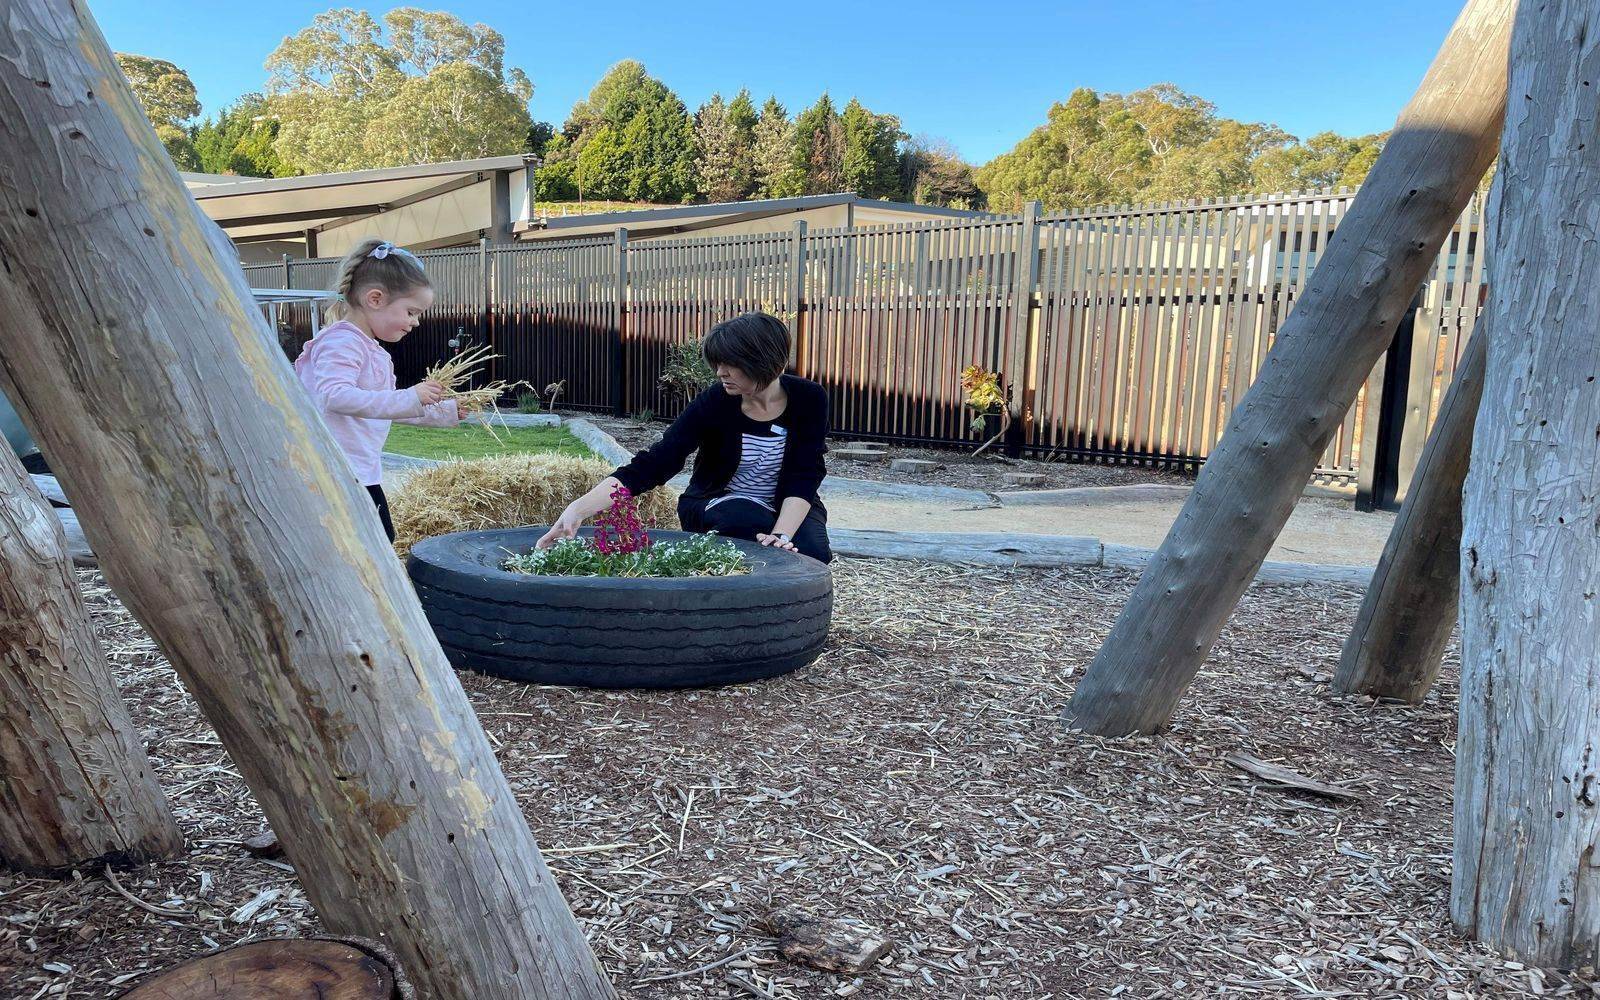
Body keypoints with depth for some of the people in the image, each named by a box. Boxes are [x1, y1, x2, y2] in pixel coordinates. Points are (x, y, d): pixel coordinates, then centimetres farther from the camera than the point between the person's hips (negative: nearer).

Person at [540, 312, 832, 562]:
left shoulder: (808, 399, -17)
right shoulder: (712, 403, -21)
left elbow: (803, 477, -19)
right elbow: (652, 464, -27)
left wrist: (782, 535, -37)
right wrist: (579, 508, -40)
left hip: (787, 507, 1)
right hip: (718, 504, -1)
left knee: (813, 553, -30)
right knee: (746, 521, -35)